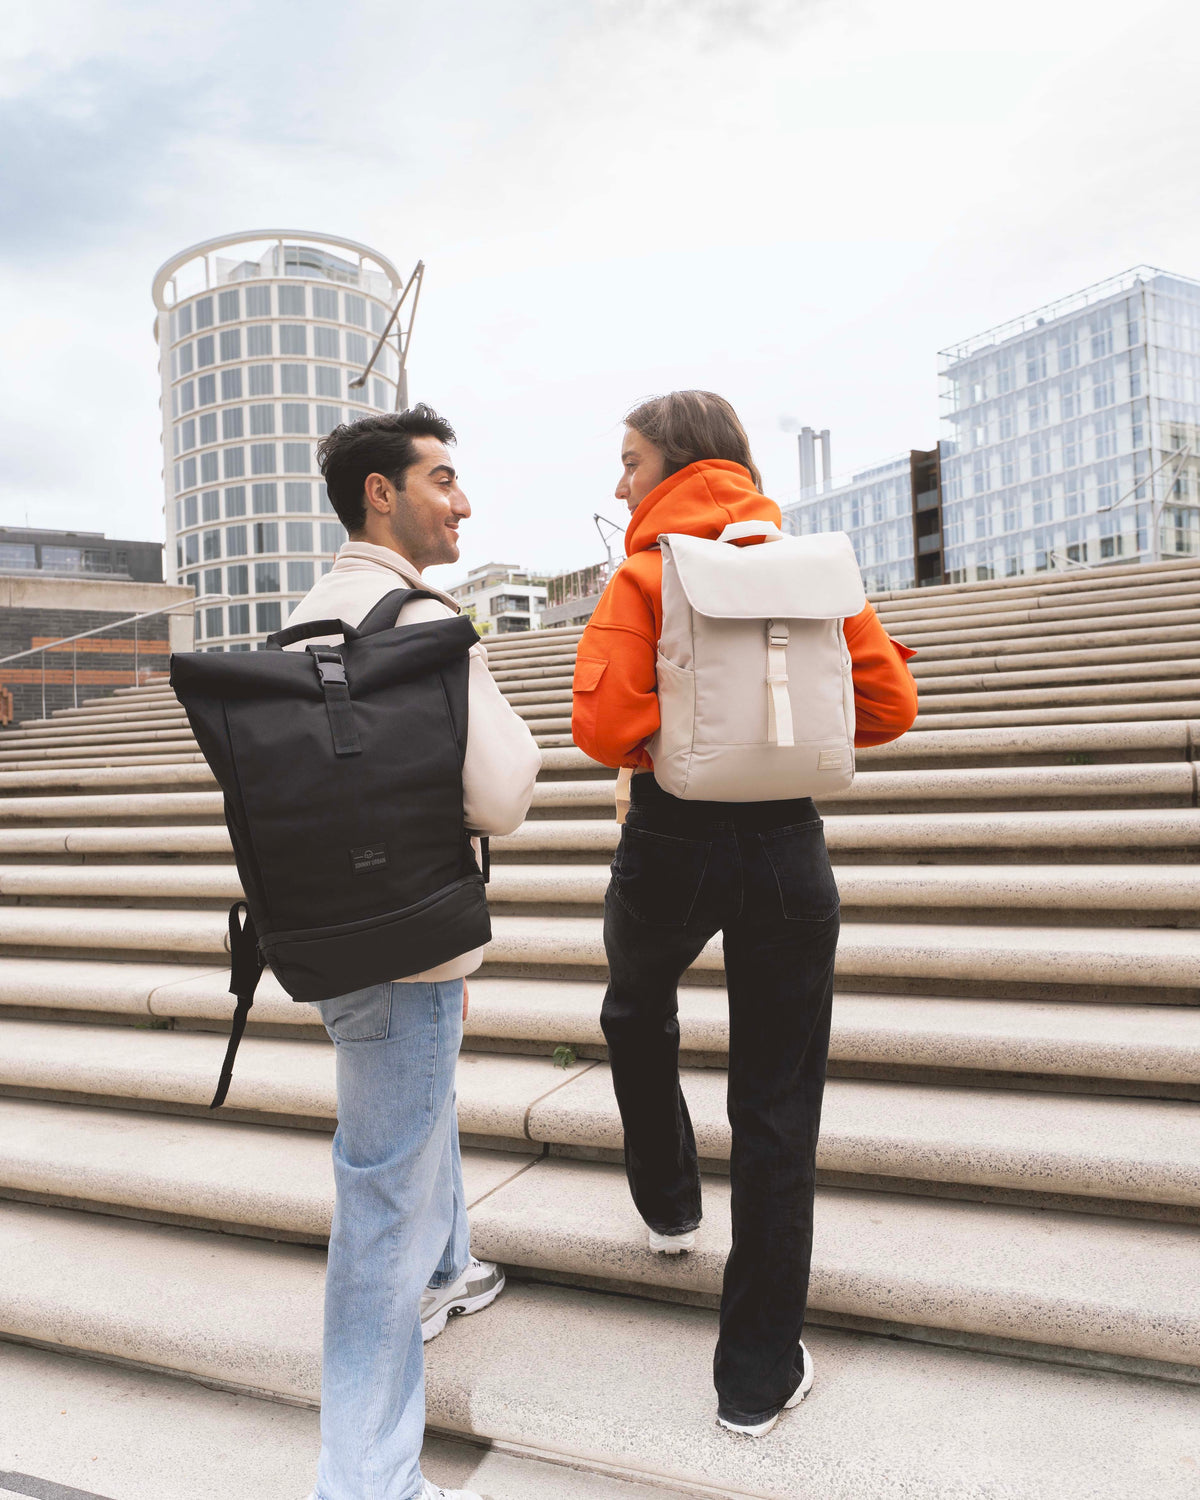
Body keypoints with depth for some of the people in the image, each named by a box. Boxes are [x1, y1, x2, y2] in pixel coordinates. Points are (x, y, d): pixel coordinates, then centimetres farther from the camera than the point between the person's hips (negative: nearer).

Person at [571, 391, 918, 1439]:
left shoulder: (646, 576, -8)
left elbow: (605, 730, -19)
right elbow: (889, 702, 3)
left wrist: (675, 732, 2)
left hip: (671, 839, -2)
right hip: (787, 843, 3)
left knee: (638, 1019, 30)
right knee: (777, 1108, 9)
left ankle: (669, 1205, 47)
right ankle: (761, 1376, 20)